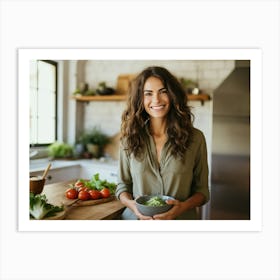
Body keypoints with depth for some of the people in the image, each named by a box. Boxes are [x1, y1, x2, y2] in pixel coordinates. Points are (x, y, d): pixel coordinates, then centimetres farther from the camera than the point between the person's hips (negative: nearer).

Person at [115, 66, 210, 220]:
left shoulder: (195, 138, -9)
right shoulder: (129, 139, -6)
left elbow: (201, 190, -3)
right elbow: (123, 185, 1)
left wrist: (182, 207, -21)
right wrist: (131, 204, -18)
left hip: (180, 218, 0)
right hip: (137, 217, 1)